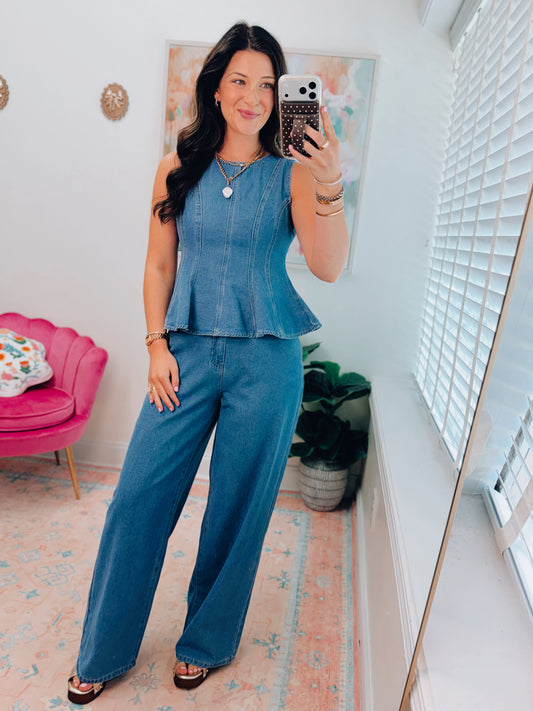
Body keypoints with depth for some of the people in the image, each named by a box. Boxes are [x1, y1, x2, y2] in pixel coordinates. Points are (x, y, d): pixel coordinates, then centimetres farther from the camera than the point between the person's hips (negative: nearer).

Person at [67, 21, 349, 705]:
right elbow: (159, 264, 9)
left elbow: (329, 268, -13)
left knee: (238, 507, 10)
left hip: (266, 359, -1)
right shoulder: (179, 169, 8)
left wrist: (328, 186, -27)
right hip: (188, 352, 2)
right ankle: (104, 651, 31)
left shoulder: (292, 173, 0)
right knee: (139, 496, 5)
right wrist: (157, 345, 1)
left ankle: (207, 642, 37)